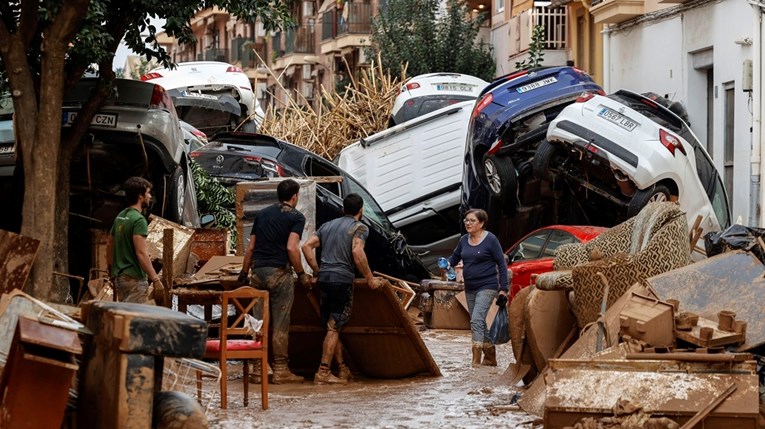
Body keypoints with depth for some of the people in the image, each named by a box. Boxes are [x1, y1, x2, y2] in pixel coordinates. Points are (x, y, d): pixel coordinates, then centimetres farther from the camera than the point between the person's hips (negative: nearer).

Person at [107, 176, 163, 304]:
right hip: (134, 278, -9)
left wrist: (112, 273, 27)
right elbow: (141, 253, -21)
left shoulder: (120, 217, 13)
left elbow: (109, 246, 19)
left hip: (119, 277, 9)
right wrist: (155, 279, -19)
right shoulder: (138, 219, -15)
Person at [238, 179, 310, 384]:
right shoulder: (296, 217, -1)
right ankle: (280, 370, 0)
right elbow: (292, 247, -14)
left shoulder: (262, 214, 16)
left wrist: (244, 272, 23)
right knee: (280, 323, -1)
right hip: (279, 272, -5)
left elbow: (250, 247, 16)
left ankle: (258, 369, 9)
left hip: (258, 271, 5)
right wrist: (301, 274, -6)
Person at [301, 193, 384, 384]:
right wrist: (370, 278, -11)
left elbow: (307, 246, 12)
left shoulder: (328, 225, 20)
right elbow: (357, 252, -17)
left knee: (333, 326, 13)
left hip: (324, 278, 6)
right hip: (343, 279, -6)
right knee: (334, 327, -4)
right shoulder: (359, 227, 0)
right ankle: (323, 372, -7)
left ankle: (342, 370, 18)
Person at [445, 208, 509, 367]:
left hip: (487, 287, -7)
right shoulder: (464, 240, 8)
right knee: (479, 323, 13)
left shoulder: (490, 240, -9)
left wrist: (503, 289, -10)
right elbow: (455, 257, 22)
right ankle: (490, 357, 27)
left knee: (477, 320, -20)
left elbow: (501, 264, -6)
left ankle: (476, 361, -24)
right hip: (470, 288, 7)